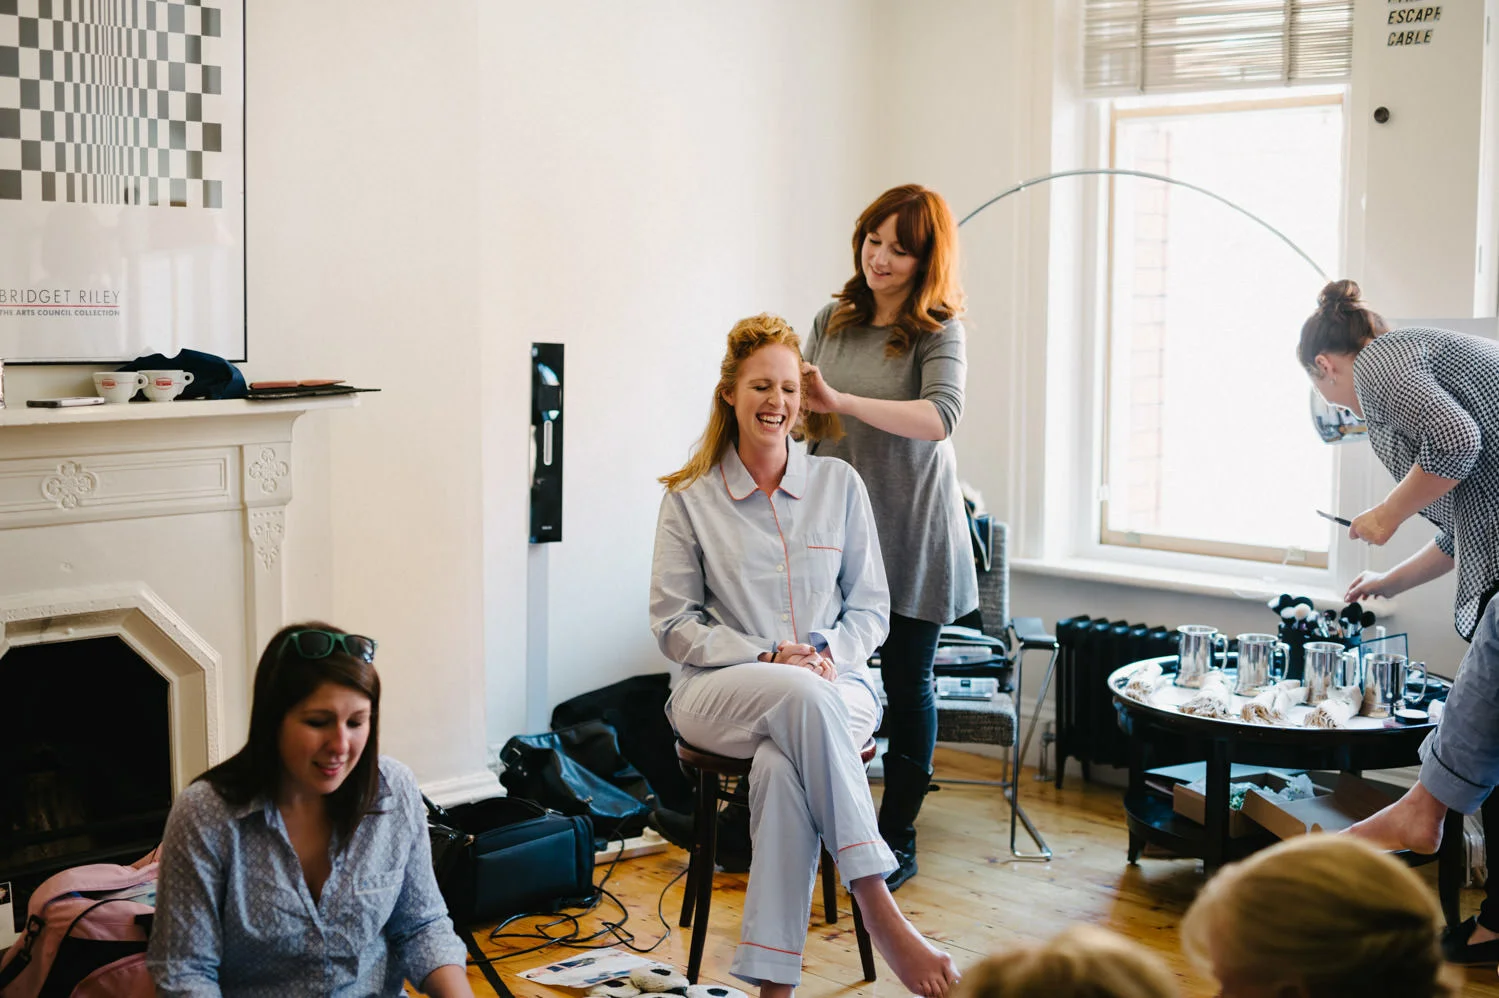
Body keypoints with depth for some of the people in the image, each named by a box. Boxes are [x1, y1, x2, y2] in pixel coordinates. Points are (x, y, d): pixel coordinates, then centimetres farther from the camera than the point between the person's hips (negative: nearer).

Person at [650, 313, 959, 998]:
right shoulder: (690, 499, 7)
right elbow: (673, 623, 3)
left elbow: (870, 606, 12)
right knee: (804, 699, -38)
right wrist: (769, 659, -12)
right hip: (722, 692, -1)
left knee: (782, 766, -36)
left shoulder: (839, 485, 11)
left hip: (832, 683, 1)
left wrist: (829, 654, -11)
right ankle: (880, 913, -38)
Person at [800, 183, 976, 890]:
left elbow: (940, 417, -25)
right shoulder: (833, 321, 7)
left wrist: (841, 401, -32)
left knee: (907, 681, 6)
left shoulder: (938, 332, -8)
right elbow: (803, 409, 14)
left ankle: (897, 840, 18)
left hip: (911, 534, -3)